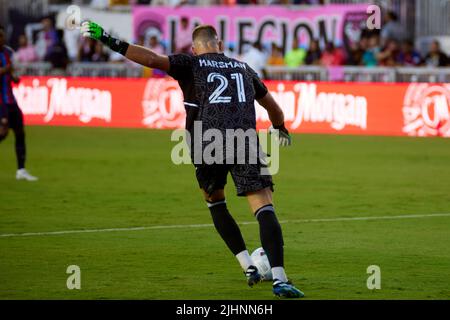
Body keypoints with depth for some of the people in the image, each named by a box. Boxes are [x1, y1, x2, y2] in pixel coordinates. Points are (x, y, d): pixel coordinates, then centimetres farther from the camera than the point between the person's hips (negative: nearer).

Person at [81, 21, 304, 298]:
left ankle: (249, 267, 17)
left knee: (215, 202, 25)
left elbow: (153, 59, -3)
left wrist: (110, 41, 2)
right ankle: (279, 278, -22)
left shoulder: (191, 64, 14)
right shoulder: (243, 68, 26)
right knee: (265, 209, -6)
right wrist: (282, 130, 59)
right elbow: (273, 106, 39)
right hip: (246, 142, 1)